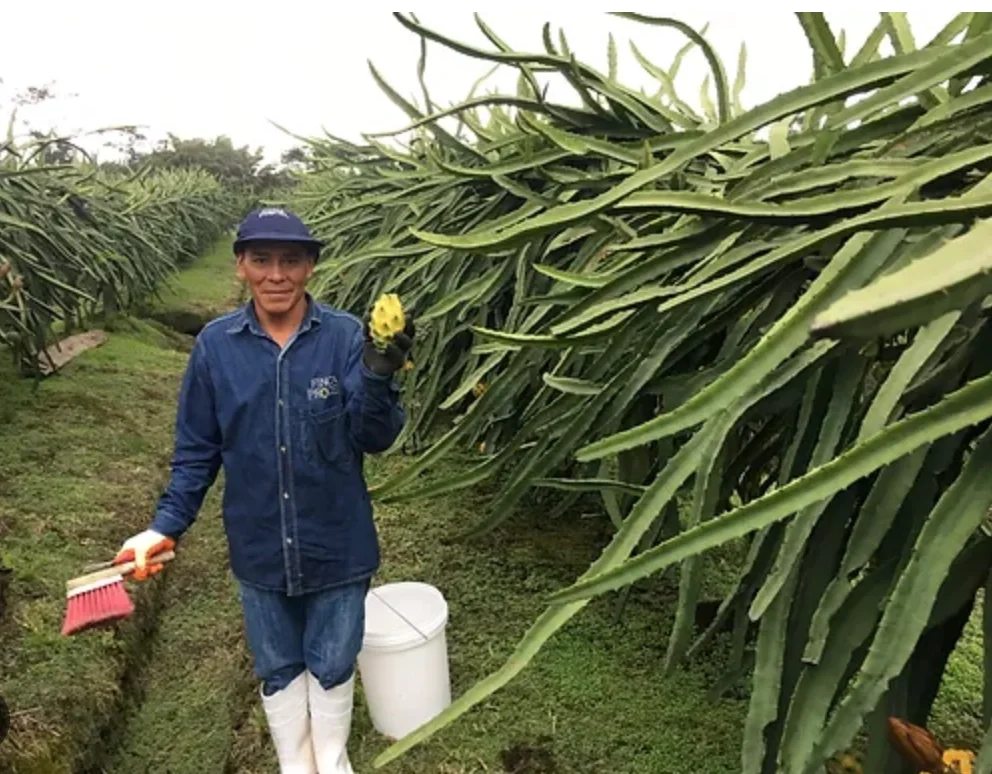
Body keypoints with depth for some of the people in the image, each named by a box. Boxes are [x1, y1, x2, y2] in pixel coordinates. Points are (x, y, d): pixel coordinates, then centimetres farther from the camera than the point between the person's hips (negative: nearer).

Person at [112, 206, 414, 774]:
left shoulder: (346, 336, -15)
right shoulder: (215, 344, -8)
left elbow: (375, 439, -18)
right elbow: (197, 450, 1)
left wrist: (380, 376, -36)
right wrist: (167, 525, -7)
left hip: (337, 544, -1)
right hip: (259, 548, 2)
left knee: (332, 665, 20)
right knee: (278, 670, 22)